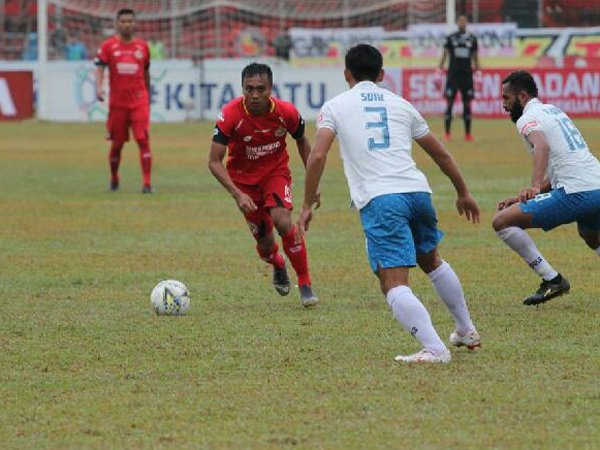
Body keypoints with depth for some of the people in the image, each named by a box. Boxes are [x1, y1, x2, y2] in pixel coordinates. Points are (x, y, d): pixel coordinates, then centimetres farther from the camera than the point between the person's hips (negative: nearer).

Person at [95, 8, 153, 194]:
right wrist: (99, 88, -24)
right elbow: (99, 67, -7)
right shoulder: (108, 46, 1)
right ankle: (114, 179, 31)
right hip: (117, 102, 0)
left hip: (139, 100, 0)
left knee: (143, 140, -12)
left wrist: (148, 95, 23)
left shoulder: (142, 46, 8)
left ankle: (147, 183, -15)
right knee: (117, 143, 9)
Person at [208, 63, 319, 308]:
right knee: (265, 243, 2)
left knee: (283, 222, -25)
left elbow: (302, 142, 1)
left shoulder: (287, 112, -21)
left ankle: (305, 284, -8)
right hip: (243, 178, 0)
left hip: (276, 171, 0)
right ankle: (278, 266, 41)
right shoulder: (230, 115, -28)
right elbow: (214, 161, -23)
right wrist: (237, 194, -33)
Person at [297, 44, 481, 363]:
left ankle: (434, 349, -25)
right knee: (431, 260, 30)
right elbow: (440, 154, 27)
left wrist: (307, 206, 4)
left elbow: (317, 156, -3)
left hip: (378, 200, -5)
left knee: (393, 283, -9)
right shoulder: (400, 104, 21)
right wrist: (463, 193, 39)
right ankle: (466, 331, 40)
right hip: (417, 190, 5)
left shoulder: (335, 106, 11)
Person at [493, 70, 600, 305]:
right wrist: (523, 198, 27)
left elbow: (542, 146, -25)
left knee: (502, 221, -6)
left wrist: (534, 187, -36)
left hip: (577, 193, -9)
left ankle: (552, 280, -6)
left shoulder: (527, 118, -1)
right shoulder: (553, 110, 26)